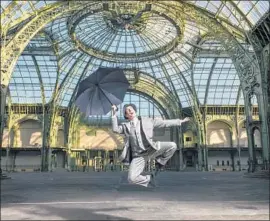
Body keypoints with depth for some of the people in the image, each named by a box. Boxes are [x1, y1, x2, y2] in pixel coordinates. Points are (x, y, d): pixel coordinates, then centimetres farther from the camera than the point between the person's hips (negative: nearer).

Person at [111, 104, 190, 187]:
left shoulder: (147, 121, 8)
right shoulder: (125, 126, 9)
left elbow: (164, 122, 11)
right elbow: (115, 129, -11)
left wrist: (180, 121, 11)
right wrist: (114, 113, -16)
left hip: (151, 150, 1)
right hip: (138, 156, 0)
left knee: (172, 145, -19)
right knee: (132, 178, -20)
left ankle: (159, 163, 5)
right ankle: (149, 179, 10)